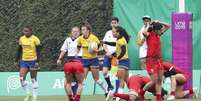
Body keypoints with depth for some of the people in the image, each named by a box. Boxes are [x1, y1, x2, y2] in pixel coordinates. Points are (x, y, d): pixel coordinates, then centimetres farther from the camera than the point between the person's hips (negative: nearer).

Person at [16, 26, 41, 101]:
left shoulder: (35, 39, -7)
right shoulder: (21, 39, 8)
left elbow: (38, 51, -8)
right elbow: (19, 50, 16)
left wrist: (37, 62, -14)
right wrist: (17, 60, 12)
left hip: (33, 61, -5)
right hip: (24, 61, 5)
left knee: (34, 79, 2)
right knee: (22, 78, -8)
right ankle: (28, 94, 7)